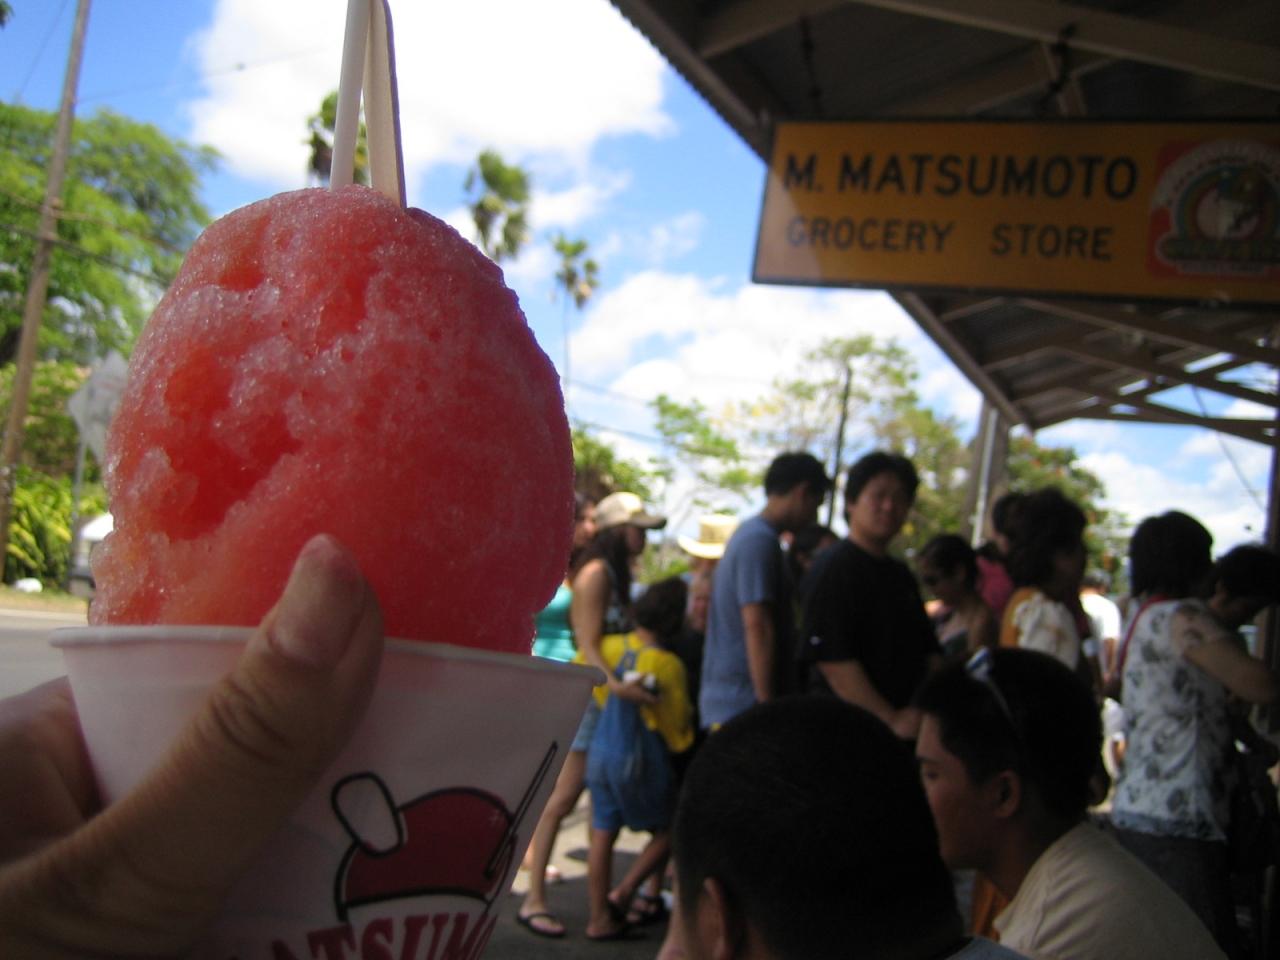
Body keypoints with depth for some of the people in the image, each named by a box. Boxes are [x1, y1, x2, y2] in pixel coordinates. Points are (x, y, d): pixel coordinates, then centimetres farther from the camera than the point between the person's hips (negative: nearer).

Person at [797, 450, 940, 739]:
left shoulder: (901, 574, 18)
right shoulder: (832, 569, -9)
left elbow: (929, 651, 21)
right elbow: (832, 661, -17)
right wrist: (890, 720, -19)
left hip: (907, 728, 8)